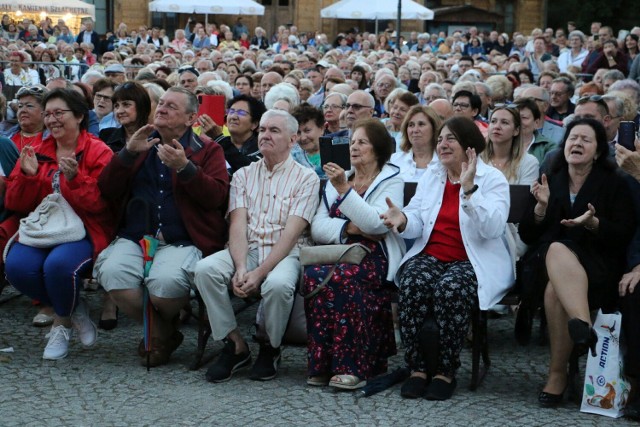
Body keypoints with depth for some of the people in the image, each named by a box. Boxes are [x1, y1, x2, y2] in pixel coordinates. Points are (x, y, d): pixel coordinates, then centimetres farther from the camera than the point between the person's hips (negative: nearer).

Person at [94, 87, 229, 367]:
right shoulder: (140, 146, 21)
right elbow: (107, 191, 10)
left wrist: (184, 167, -18)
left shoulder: (207, 150, 10)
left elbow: (216, 197, -6)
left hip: (182, 241, -3)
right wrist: (128, 153, -3)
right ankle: (162, 334, -3)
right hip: (134, 237, 4)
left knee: (165, 280, -34)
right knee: (111, 271, -28)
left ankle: (165, 324, 5)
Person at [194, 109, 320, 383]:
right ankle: (236, 346, -12)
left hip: (286, 254, -3)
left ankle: (270, 349, -7)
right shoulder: (243, 175, 15)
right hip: (247, 250, 4)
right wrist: (240, 267, -18)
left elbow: (291, 232, -9)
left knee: (278, 283, -38)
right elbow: (238, 224, 2)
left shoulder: (306, 178, 3)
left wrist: (260, 272, -21)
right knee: (205, 269, -27)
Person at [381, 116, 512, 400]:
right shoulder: (431, 176, 17)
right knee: (413, 283, -30)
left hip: (473, 262, -4)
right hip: (429, 256, 4)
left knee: (450, 288, -36)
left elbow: (493, 229, -16)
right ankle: (418, 368, -19)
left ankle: (445, 372, -20)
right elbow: (417, 224, 10)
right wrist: (403, 221, -14)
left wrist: (469, 189, -23)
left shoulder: (492, 179, 0)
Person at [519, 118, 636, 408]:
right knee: (557, 249, -35)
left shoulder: (614, 184, 8)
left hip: (598, 267, -3)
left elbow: (625, 234, -2)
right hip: (550, 262, 3)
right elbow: (527, 237, 10)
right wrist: (541, 206, -8)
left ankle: (558, 374, -32)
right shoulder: (549, 182, 16)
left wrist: (593, 223, -19)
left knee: (555, 289, -35)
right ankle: (583, 327, -47)